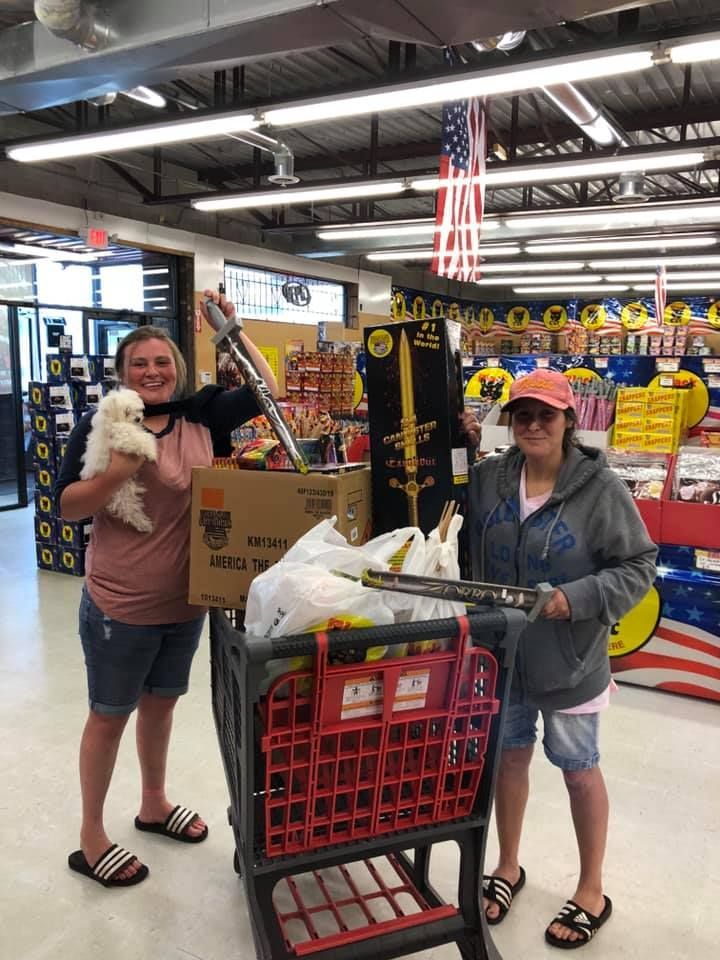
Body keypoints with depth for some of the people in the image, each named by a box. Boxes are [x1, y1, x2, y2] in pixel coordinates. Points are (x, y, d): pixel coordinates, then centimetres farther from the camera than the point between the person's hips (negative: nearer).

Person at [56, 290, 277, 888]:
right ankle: (91, 838, 30)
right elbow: (67, 507, -12)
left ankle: (154, 804, 45)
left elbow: (266, 389, 2)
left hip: (186, 601, 5)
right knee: (110, 715, 11)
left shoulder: (200, 417, 0)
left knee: (161, 703, 22)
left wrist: (232, 327, -2)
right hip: (120, 605, -5)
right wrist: (119, 470, -28)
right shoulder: (99, 425, -11)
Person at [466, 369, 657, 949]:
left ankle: (592, 892, 36)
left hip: (569, 657, -3)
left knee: (580, 769, 14)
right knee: (510, 756, 19)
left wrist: (578, 598, -24)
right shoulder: (487, 478, -5)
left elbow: (638, 566, -11)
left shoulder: (601, 487, -16)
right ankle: (508, 868, 43)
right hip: (502, 650, 4)